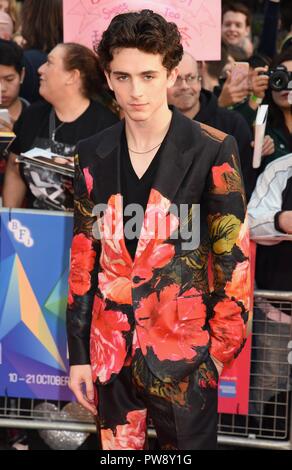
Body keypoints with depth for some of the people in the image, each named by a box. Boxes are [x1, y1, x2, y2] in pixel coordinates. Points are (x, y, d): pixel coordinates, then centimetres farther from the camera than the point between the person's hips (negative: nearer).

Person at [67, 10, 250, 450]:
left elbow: (234, 258, -5)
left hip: (184, 353, -3)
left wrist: (221, 347, -7)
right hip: (110, 352, 3)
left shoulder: (212, 151, -8)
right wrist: (78, 354, 6)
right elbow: (83, 258, 7)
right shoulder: (93, 155, 4)